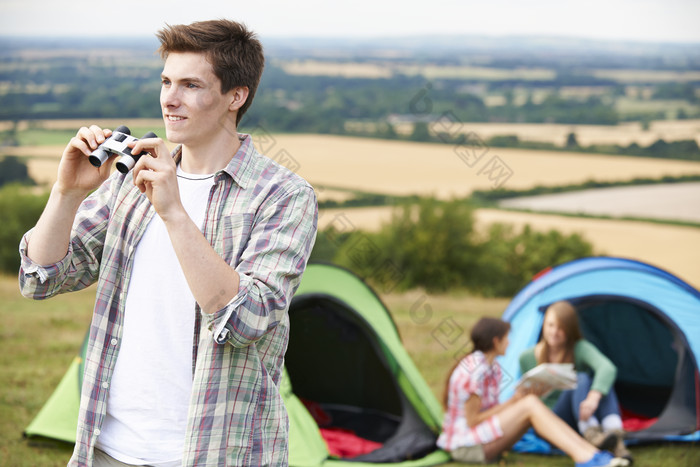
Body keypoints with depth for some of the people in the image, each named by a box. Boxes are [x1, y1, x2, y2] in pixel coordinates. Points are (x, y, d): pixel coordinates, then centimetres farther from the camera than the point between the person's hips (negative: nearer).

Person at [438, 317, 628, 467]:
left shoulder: (493, 368, 11)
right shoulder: (475, 371, -20)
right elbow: (471, 421, -20)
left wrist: (514, 400, -3)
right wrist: (513, 402, -13)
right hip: (465, 447, -9)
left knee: (531, 403, -9)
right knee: (530, 405, -20)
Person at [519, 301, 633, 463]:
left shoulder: (580, 348, -7)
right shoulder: (527, 358, -1)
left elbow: (608, 368, -30)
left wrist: (593, 398, -50)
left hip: (584, 414, 1)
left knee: (600, 379, -29)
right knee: (581, 379, -31)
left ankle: (615, 432, -49)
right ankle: (592, 435, -57)